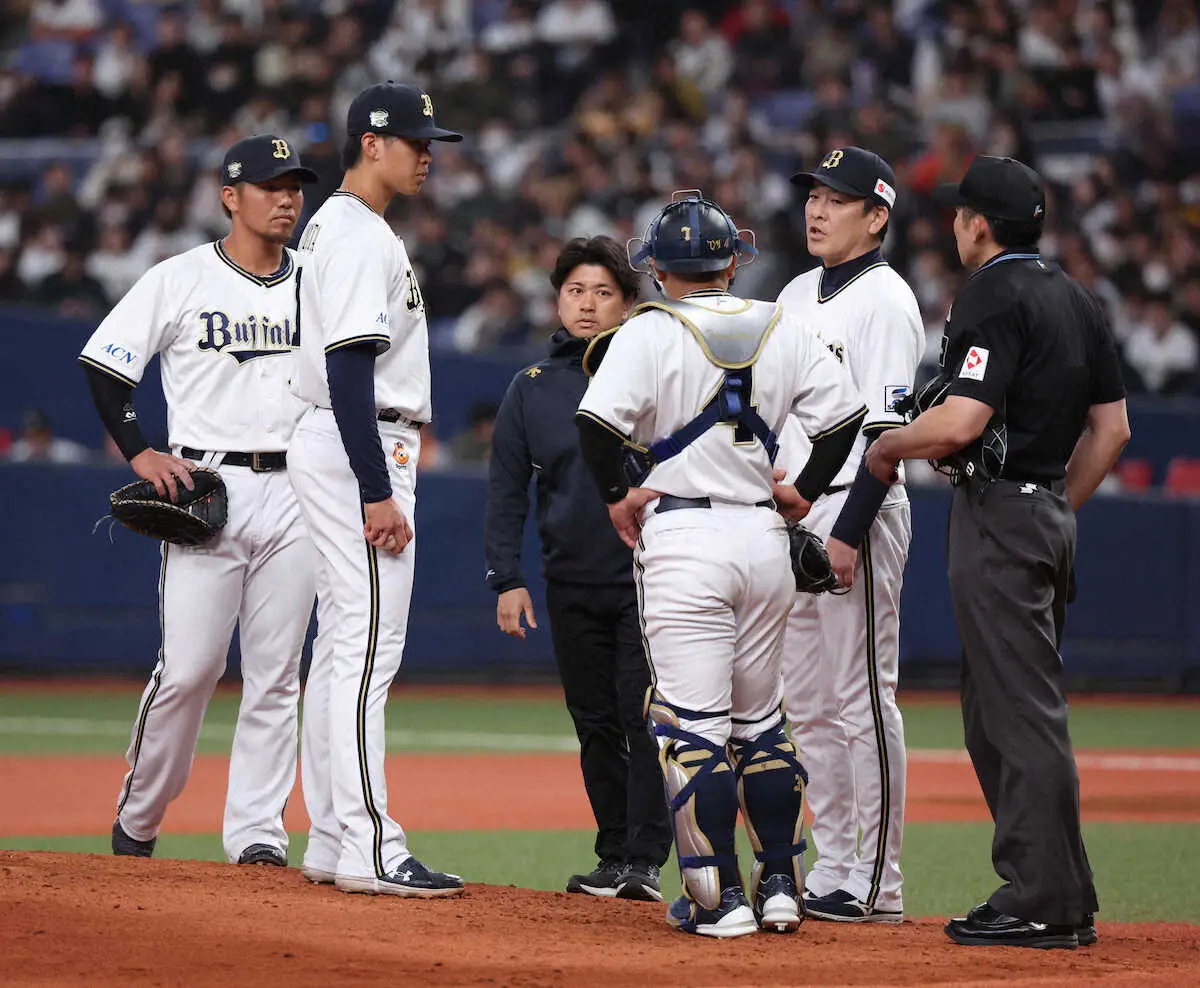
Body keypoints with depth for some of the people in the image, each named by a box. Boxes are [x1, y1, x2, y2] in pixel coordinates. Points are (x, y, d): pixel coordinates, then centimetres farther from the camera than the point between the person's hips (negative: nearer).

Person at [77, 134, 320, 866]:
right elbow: (104, 366, 1)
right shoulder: (180, 280, -1)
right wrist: (139, 452, -7)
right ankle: (138, 820, 11)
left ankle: (258, 832, 5)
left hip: (295, 495, 4)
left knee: (277, 674, 1)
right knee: (188, 668, -7)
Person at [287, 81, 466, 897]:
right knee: (370, 645, -13)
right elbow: (349, 369, -22)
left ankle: (331, 842, 15)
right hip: (360, 452, -11)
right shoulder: (362, 238, -15)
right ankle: (368, 848, -15)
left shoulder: (337, 227, 18)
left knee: (344, 643, 12)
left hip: (344, 447, 11)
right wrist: (377, 492, -25)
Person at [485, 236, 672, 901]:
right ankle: (614, 861, 14)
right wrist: (507, 578, 2)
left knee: (646, 720, -9)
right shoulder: (532, 388, 8)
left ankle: (644, 862, -10)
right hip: (572, 588, 3)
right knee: (596, 724, 8)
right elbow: (506, 490, 8)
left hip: (647, 579, -3)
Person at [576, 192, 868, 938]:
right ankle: (781, 885, 17)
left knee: (693, 723, -3)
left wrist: (618, 495, -4)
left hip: (682, 534, -5)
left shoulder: (650, 333, -6)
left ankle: (718, 896, -6)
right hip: (764, 535, 5)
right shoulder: (782, 330, 7)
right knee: (761, 720, 17)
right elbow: (845, 413, 6)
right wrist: (806, 491, 16)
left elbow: (599, 419, -19)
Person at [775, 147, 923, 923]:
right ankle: (832, 873, 16)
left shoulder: (886, 300, -10)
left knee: (862, 698, -8)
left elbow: (888, 430, -17)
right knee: (809, 706, 10)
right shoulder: (797, 295, 17)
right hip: (790, 518, 9)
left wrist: (849, 532, -22)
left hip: (856, 512, -9)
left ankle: (878, 884, -5)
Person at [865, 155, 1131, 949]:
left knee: (1022, 711, -8)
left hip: (997, 512, -9)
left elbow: (959, 423, -22)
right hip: (1051, 513, 9)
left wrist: (887, 446, -4)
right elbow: (1112, 426, 17)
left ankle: (1046, 905, -9)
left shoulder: (994, 297, -13)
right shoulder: (1077, 301, 15)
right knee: (998, 711, 15)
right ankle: (1057, 898, 15)